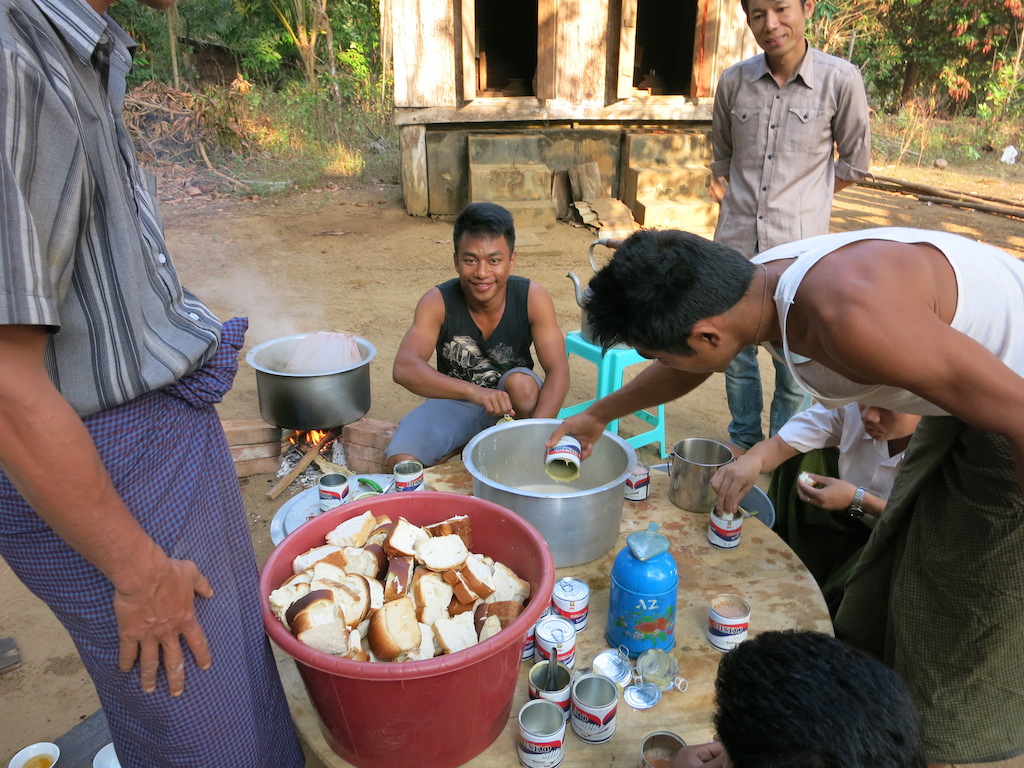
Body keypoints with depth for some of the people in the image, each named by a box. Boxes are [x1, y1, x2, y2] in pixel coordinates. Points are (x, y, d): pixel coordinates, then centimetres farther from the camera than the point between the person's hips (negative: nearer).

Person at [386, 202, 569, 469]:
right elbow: (404, 368, -35)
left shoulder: (532, 297, -20)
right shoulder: (438, 302, -22)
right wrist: (472, 390, -52)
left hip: (512, 397, 1)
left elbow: (558, 371, -24)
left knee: (521, 382, -34)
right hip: (455, 400, 0)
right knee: (401, 461, -24)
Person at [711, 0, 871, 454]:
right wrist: (732, 200, 7)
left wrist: (800, 198, 6)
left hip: (797, 246, -2)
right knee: (736, 352, 12)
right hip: (736, 243, 3)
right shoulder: (733, 82, 2)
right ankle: (743, 439, 31)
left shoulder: (840, 80, -6)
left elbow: (854, 164, 5)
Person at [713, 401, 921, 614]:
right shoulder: (849, 403, -22)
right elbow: (780, 444, -24)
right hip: (850, 524, 4)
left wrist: (858, 500, -30)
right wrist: (750, 460, -46)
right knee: (800, 455, -14)